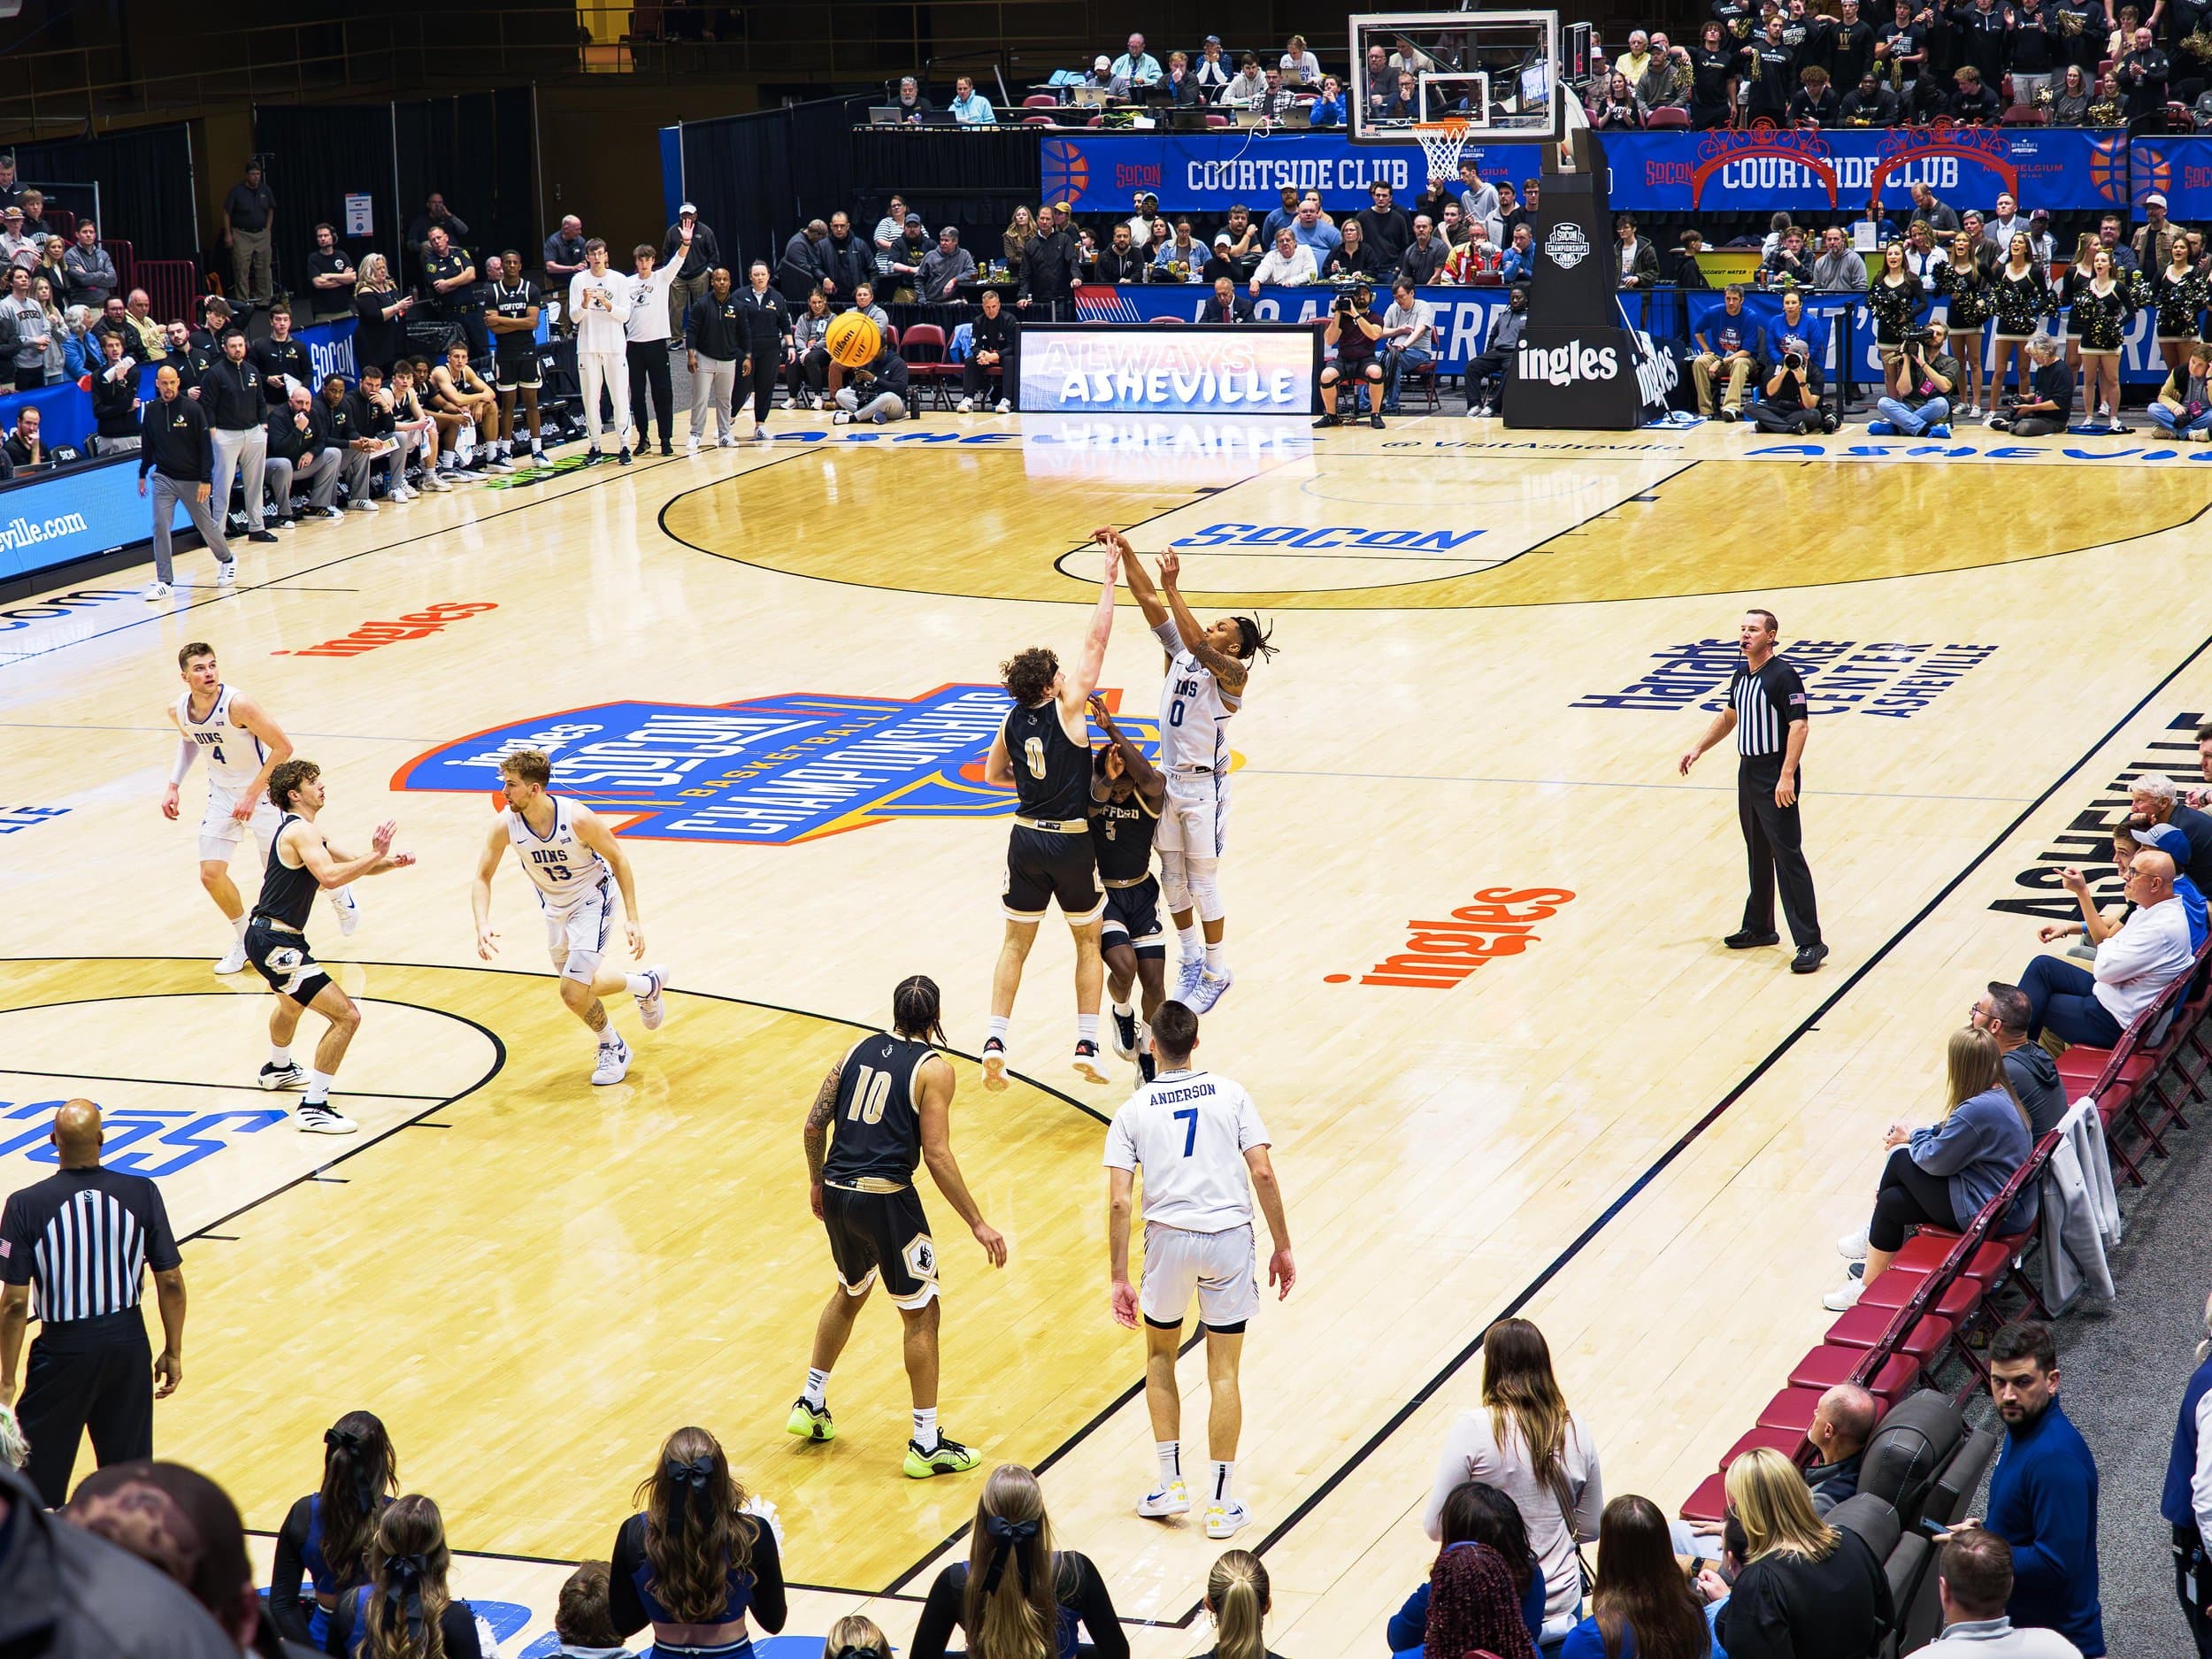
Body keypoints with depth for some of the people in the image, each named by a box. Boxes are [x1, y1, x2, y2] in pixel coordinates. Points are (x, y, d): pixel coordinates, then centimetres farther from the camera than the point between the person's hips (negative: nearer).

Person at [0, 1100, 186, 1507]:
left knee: (40, 1477, 10)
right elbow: (171, 1283, -3)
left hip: (64, 1349, -2)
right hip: (128, 1343, 2)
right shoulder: (141, 1194, -8)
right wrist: (173, 1353, 9)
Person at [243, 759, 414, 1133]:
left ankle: (277, 1069, 66)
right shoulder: (301, 831, -17)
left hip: (271, 937, 11)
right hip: (275, 944, -11)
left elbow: (345, 865, 21)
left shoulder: (303, 830, 15)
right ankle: (313, 1107, -12)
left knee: (293, 1002, 40)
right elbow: (330, 877, -33)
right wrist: (375, 855, -29)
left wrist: (387, 862, 3)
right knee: (347, 1017, -15)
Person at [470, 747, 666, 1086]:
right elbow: (483, 877, -11)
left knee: (573, 994, -15)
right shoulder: (504, 824, -21)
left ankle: (613, 1049, 15)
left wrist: (633, 919, -18)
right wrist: (482, 925, -29)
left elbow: (618, 859, -16)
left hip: (591, 901, -6)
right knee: (582, 987, 19)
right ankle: (648, 984, 46)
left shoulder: (577, 818, -31)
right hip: (554, 907, 6)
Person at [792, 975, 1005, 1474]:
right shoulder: (933, 1069, -7)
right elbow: (936, 1155, -13)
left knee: (850, 1292, 30)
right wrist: (978, 1224, -8)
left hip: (837, 1193, 6)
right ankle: (926, 1444, 10)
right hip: (886, 1199, -6)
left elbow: (814, 1125, 10)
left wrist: (817, 1182, 26)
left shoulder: (859, 1050, 10)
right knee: (920, 1316, 8)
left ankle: (810, 1405, 37)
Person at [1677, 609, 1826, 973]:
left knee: (1788, 857, -11)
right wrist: (1699, 749, 22)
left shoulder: (1783, 675, -15)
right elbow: (1729, 716, 28)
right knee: (1758, 856, 18)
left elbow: (1799, 725, -21)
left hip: (1776, 777, -9)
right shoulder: (1741, 675, 11)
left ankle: (1810, 942, -11)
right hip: (1748, 772, 9)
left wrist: (1787, 776, -27)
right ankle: (1759, 928, 29)